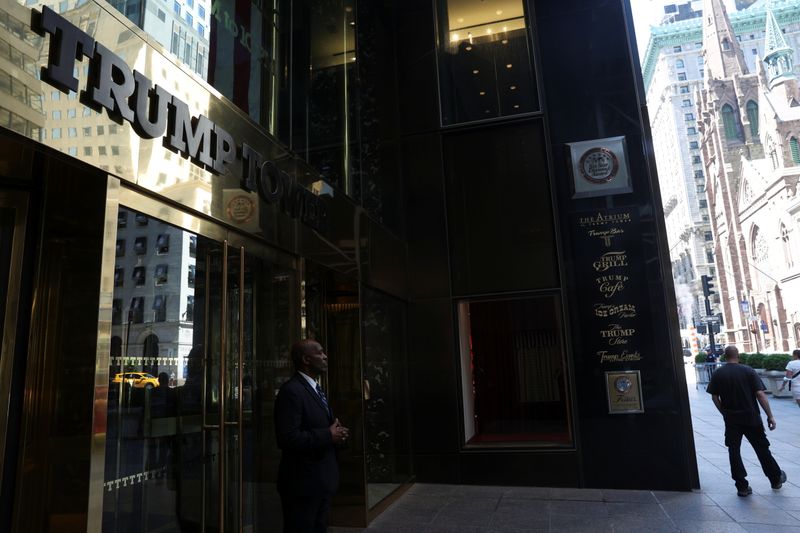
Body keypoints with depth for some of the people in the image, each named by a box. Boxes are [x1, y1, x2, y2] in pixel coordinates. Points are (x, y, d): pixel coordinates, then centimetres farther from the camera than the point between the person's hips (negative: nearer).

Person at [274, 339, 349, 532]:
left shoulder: (316, 388, 13)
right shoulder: (291, 391, -19)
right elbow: (288, 438, -27)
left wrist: (336, 432, 0)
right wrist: (328, 435, -21)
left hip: (322, 480, 10)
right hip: (303, 482, -9)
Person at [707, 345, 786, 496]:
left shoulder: (717, 374, -3)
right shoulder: (748, 371, -7)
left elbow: (714, 397, 0)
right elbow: (760, 394, -12)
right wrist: (770, 416, -8)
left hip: (731, 420, 0)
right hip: (751, 418, 0)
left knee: (734, 451, 7)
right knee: (762, 449, 16)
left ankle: (742, 487, 9)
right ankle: (776, 479, 33)